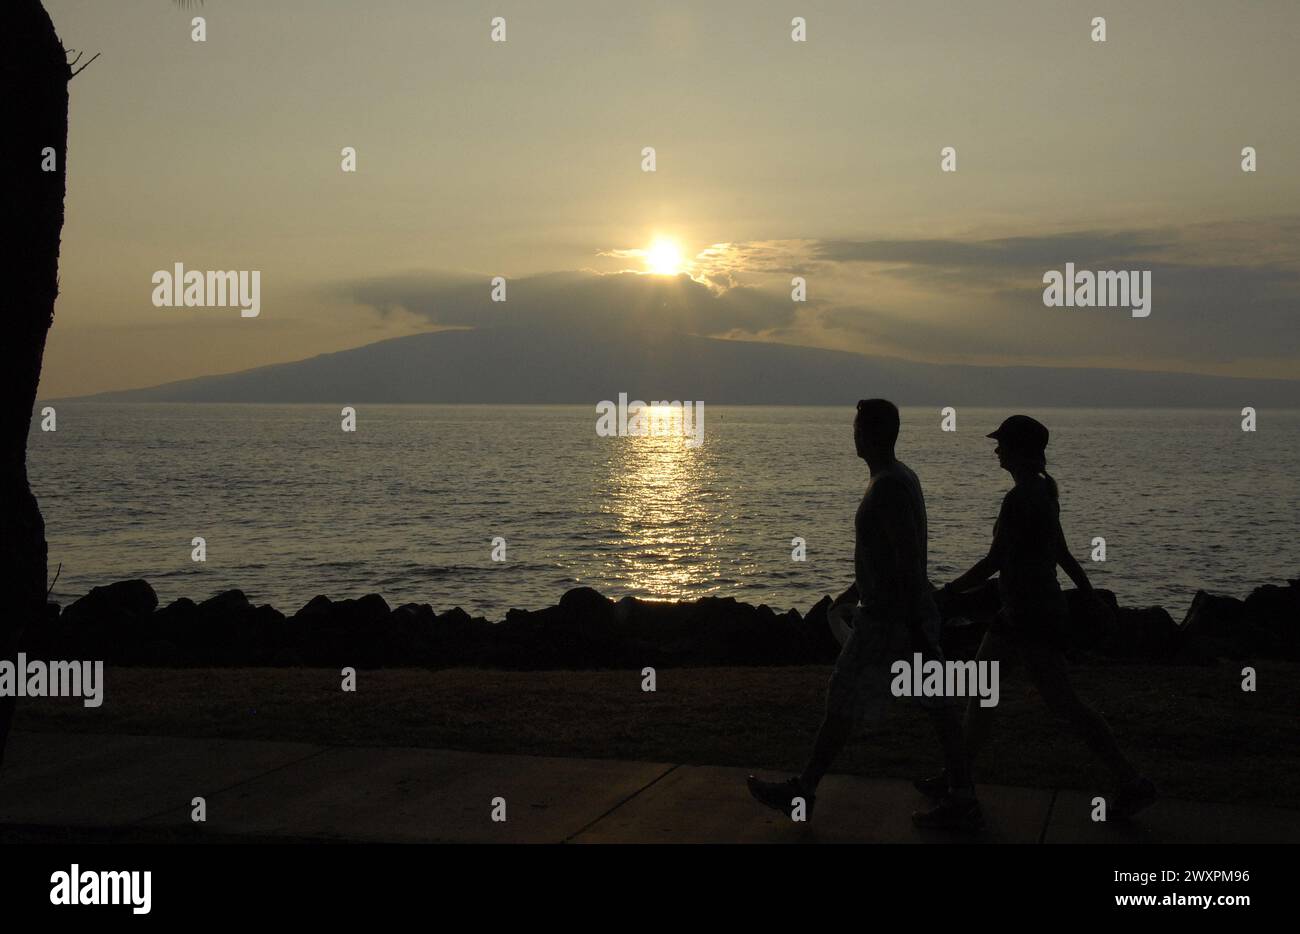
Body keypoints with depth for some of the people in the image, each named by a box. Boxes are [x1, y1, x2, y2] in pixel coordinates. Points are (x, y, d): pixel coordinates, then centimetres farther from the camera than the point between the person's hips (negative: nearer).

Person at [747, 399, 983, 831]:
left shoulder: (888, 488, -21)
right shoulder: (903, 477, 10)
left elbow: (909, 559, -24)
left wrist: (915, 631, -24)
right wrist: (858, 588, 32)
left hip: (887, 618, -9)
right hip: (914, 614, 9)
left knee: (842, 703, 3)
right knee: (939, 704, 8)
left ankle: (801, 793, 15)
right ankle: (962, 802, 11)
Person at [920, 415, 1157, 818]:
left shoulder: (1019, 498, -21)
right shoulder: (1043, 490, 8)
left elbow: (993, 562, -19)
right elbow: (1062, 553, 17)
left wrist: (945, 594, -11)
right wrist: (1090, 595, 25)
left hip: (1032, 615, -10)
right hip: (1021, 612, 10)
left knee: (1064, 704, -5)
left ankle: (1132, 782, 1)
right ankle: (960, 774, 23)